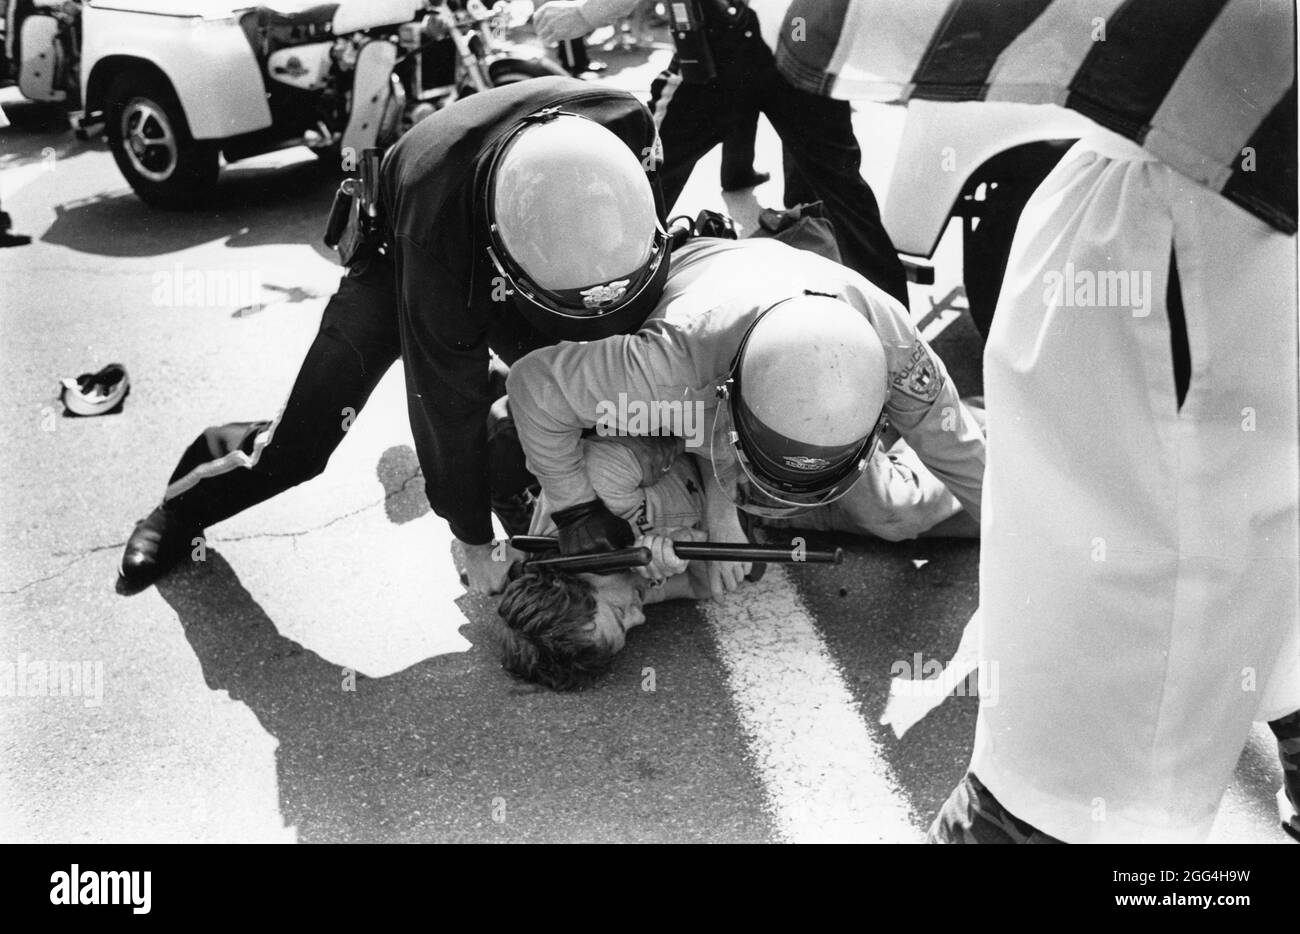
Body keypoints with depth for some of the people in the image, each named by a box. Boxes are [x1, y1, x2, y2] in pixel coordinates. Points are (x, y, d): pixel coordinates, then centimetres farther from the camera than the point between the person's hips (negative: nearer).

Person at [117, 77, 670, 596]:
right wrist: (472, 540, -21)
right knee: (303, 440, -8)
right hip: (400, 256, -4)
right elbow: (450, 406, -32)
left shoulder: (626, 125, -35)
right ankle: (185, 505, 21)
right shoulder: (432, 233, -45)